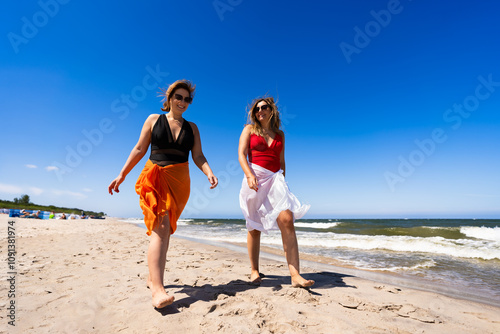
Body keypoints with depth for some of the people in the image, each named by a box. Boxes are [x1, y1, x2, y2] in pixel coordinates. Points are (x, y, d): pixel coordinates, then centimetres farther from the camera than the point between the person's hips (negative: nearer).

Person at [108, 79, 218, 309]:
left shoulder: (192, 128, 14)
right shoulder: (154, 120, 10)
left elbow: (198, 156, 4)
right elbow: (139, 149, 9)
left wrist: (209, 173, -14)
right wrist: (122, 174, 5)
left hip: (180, 181, 3)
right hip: (155, 177, -3)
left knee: (165, 230, 7)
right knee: (161, 227, -19)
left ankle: (152, 276, 24)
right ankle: (157, 290, -24)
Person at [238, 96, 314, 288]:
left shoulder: (280, 134, 18)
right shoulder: (249, 129, 10)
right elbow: (241, 154, -2)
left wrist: (282, 182, 14)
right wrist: (249, 175, -18)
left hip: (275, 178, 2)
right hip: (254, 178, -1)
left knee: (287, 220, -18)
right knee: (254, 227, 4)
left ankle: (295, 275, -16)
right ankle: (254, 271, 20)